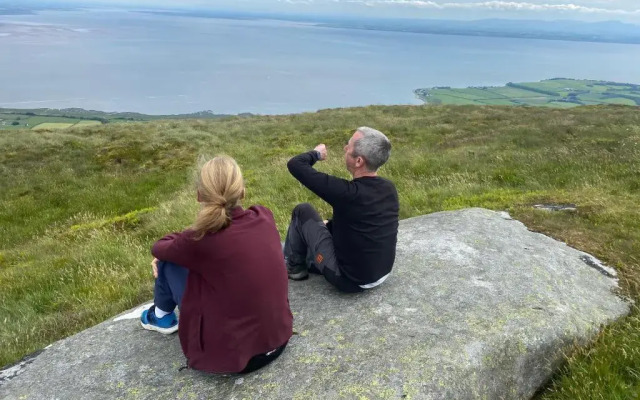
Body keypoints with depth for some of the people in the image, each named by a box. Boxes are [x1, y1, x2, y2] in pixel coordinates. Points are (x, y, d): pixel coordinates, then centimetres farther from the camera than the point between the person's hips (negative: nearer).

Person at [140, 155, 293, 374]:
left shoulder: (204, 240, -22)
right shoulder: (264, 217, -8)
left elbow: (159, 249, 1)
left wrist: (180, 240, 20)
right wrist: (183, 246, 14)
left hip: (232, 356, -5)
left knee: (168, 261, 6)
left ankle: (162, 317, 35)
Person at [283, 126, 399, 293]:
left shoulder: (348, 192, -28)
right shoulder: (389, 188, -7)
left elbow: (295, 165, -22)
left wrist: (316, 153, -2)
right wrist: (330, 225, 20)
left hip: (349, 279, -6)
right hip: (382, 273, 7)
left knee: (302, 211, 4)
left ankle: (294, 267, 23)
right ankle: (308, 262, 38)